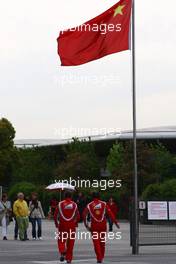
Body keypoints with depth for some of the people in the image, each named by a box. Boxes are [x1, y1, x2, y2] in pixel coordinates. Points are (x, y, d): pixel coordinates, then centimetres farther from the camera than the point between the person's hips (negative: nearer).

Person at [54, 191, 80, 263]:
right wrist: (75, 223, 18)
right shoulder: (74, 204, 3)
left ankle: (62, 253, -14)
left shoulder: (60, 204, 1)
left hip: (62, 225, -1)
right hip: (72, 225, 1)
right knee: (70, 242, 8)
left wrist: (56, 224, 11)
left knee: (61, 240, 11)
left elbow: (55, 215, -1)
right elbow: (78, 216, 2)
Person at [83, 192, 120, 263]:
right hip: (103, 225, 1)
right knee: (102, 241, 15)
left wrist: (86, 225, 4)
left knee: (96, 242, 2)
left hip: (94, 225, -1)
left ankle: (99, 258, -9)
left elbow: (84, 215, -2)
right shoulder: (104, 204, 3)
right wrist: (115, 222, -1)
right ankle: (102, 257, 22)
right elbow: (110, 213, -3)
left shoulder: (89, 205, 2)